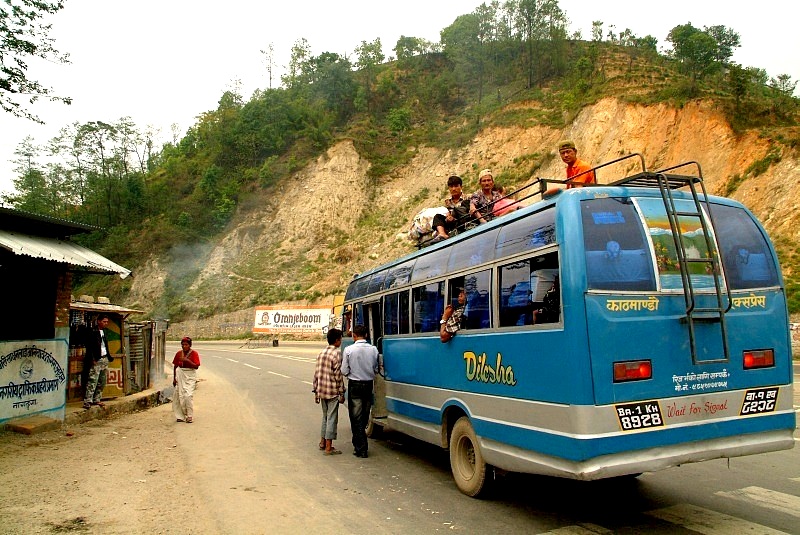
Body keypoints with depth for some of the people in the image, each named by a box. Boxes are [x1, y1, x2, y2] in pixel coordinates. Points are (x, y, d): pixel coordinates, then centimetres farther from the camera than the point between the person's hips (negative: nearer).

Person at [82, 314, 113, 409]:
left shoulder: (104, 332, 16)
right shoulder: (93, 332, -9)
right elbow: (89, 347, -13)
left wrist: (109, 357, 17)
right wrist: (92, 359, -18)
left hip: (104, 359, 8)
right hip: (96, 360, -8)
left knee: (102, 382, 10)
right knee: (92, 382, -12)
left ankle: (96, 400, 18)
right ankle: (87, 401, -11)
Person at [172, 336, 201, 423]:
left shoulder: (194, 353, -5)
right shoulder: (178, 354, 6)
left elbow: (196, 366, -13)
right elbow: (175, 366, 13)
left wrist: (187, 360, -24)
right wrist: (174, 378, 11)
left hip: (190, 375, -4)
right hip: (180, 375, 4)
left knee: (188, 395, -13)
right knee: (180, 395, 3)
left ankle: (190, 416, -5)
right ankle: (181, 416, 14)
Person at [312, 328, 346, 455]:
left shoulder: (321, 353, 9)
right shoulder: (337, 354, -13)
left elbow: (316, 374, 11)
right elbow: (338, 376, -15)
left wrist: (316, 391, 16)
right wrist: (342, 393, -9)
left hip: (322, 391, 7)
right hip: (333, 392, -7)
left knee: (325, 417, 20)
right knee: (332, 418, -1)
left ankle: (322, 442, 28)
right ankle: (328, 447, 2)